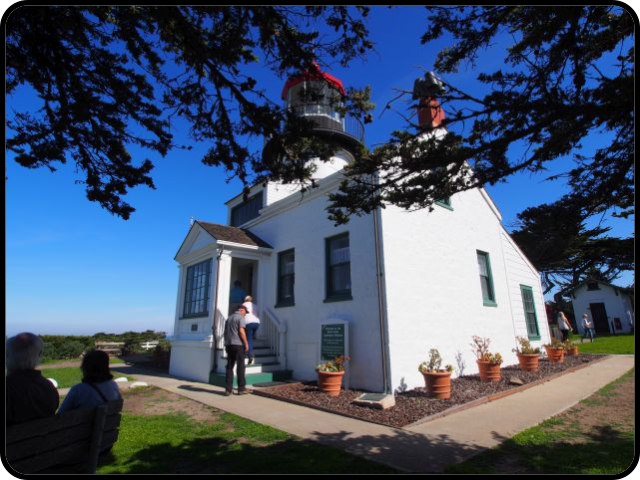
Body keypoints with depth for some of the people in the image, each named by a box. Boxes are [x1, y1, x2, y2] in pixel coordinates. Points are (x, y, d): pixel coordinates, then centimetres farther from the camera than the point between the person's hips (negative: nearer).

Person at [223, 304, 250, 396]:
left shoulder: (229, 318, 17)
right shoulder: (241, 318, -6)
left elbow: (225, 332, 18)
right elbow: (241, 331, -17)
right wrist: (246, 343, -12)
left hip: (228, 344, 7)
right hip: (238, 344, -7)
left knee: (229, 366, 8)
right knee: (240, 366, 1)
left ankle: (228, 389, 5)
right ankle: (241, 388, 4)